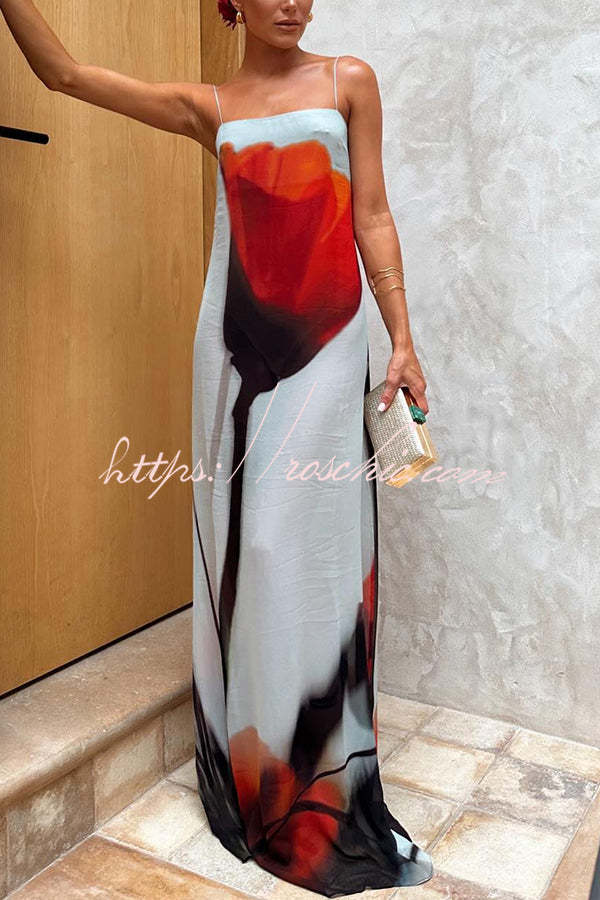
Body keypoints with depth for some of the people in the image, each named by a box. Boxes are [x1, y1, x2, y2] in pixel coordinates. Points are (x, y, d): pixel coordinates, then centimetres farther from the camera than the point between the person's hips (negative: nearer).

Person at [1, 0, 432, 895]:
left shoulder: (349, 80, 13)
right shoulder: (206, 106, 15)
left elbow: (372, 216, 6)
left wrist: (403, 337, -1)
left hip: (324, 336, -1)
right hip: (238, 340, 2)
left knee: (316, 537, -4)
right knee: (242, 536, 2)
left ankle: (330, 782, 10)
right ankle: (253, 775, 18)